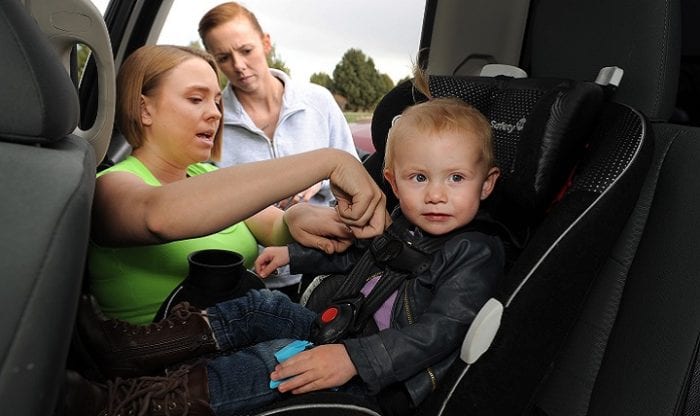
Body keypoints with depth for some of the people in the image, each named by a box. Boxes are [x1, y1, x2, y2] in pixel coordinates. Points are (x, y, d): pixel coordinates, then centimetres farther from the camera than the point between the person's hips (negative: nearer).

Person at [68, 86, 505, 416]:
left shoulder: (477, 252, -16)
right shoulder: (397, 223, 7)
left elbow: (439, 332, -26)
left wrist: (354, 358, -36)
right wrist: (294, 254, 26)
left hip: (383, 378, -8)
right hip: (342, 333, 8)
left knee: (284, 358, -27)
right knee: (263, 306, 1)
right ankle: (137, 345, -6)